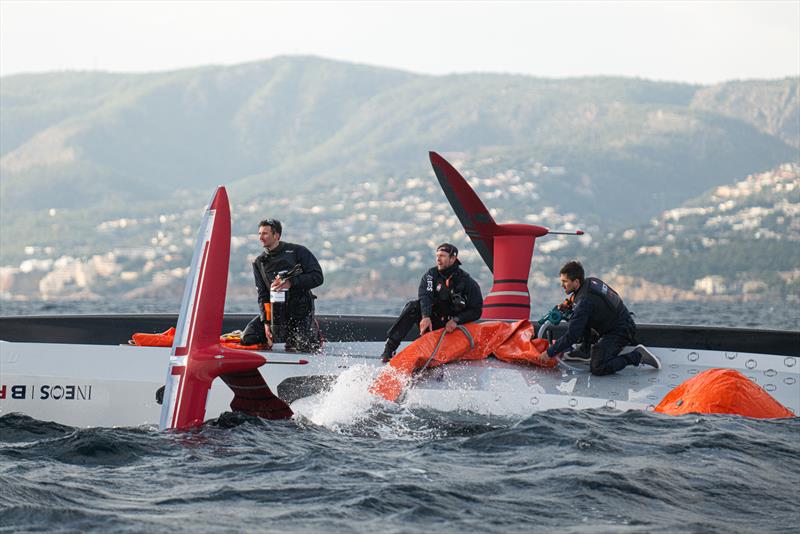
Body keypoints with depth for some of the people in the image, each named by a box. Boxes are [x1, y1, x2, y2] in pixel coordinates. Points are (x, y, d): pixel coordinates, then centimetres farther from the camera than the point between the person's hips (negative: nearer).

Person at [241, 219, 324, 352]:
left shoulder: (297, 251, -4)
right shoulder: (259, 263, 8)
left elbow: (318, 277, -12)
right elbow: (262, 295, 3)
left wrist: (291, 282, -25)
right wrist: (266, 322, -10)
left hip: (301, 310, -4)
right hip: (274, 311, 4)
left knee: (298, 351, -12)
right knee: (248, 339, -12)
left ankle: (313, 329, 20)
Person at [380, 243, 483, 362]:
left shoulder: (467, 282, -7)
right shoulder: (431, 274, -2)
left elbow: (476, 312, -8)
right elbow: (425, 296, -20)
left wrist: (456, 320, -23)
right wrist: (426, 317, -39)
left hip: (450, 326, -1)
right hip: (431, 321, 1)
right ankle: (390, 347, -33)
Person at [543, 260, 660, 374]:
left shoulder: (585, 301, -27)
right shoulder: (591, 282, -1)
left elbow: (572, 335, -25)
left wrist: (550, 353, -17)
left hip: (620, 332, -10)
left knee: (597, 368, -19)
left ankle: (637, 355, -12)